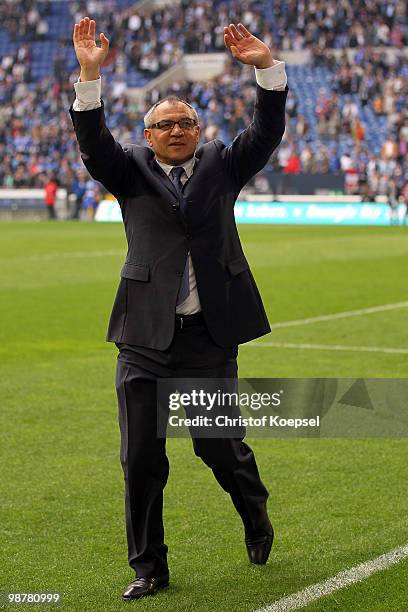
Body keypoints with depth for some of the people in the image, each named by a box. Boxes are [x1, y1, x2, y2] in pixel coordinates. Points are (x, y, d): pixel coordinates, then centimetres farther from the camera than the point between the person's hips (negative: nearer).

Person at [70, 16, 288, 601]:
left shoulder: (221, 165, 9)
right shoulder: (132, 170, 6)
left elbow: (266, 133, -5)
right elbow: (94, 142, -11)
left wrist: (266, 66, -20)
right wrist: (90, 75, -26)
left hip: (210, 338, 0)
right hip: (146, 337, 0)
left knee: (221, 447, 7)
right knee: (141, 459, 2)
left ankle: (255, 513, 40)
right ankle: (148, 567, 16)